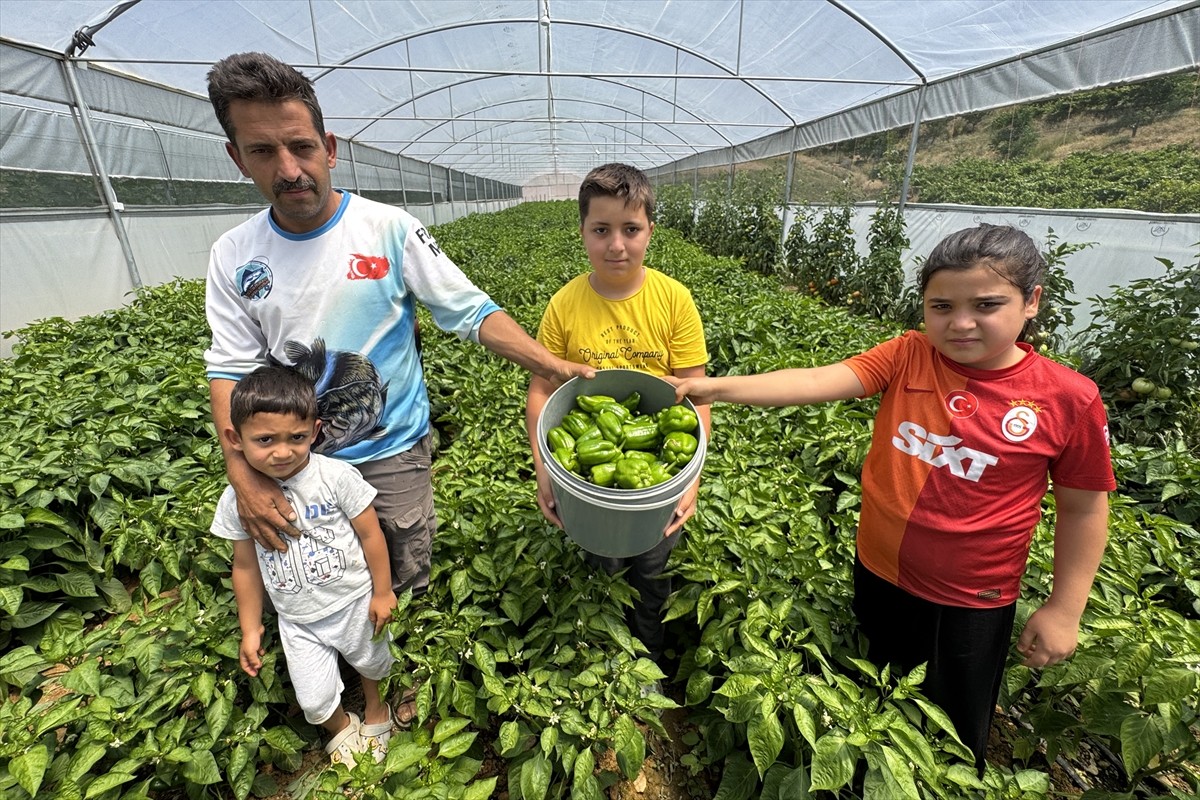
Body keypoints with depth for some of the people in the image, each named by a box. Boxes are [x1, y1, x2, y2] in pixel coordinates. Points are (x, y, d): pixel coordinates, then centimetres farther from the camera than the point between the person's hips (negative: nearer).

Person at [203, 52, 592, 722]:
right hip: (301, 459, 3)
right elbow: (232, 368, -3)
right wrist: (243, 475, -14)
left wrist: (556, 367, -25)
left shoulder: (389, 229, -14)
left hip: (393, 451, -3)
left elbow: (472, 312, -15)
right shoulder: (234, 256, -5)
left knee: (406, 586, 14)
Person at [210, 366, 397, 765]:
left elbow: (370, 534, -14)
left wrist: (382, 592, -7)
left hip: (355, 601, -2)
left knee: (370, 662, 22)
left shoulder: (336, 476, -24)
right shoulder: (237, 500, -13)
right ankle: (342, 727, 44)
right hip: (298, 620, 2)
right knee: (315, 701, 7)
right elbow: (246, 566, 0)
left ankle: (375, 709, 57)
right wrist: (250, 629, 5)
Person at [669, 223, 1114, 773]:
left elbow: (1083, 507, -6)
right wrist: (720, 387, -40)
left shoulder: (1069, 399, -16)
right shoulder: (907, 356, -14)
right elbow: (818, 382, -26)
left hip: (974, 600, -2)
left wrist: (1065, 609, -2)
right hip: (880, 571, 3)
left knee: (955, 732, 21)